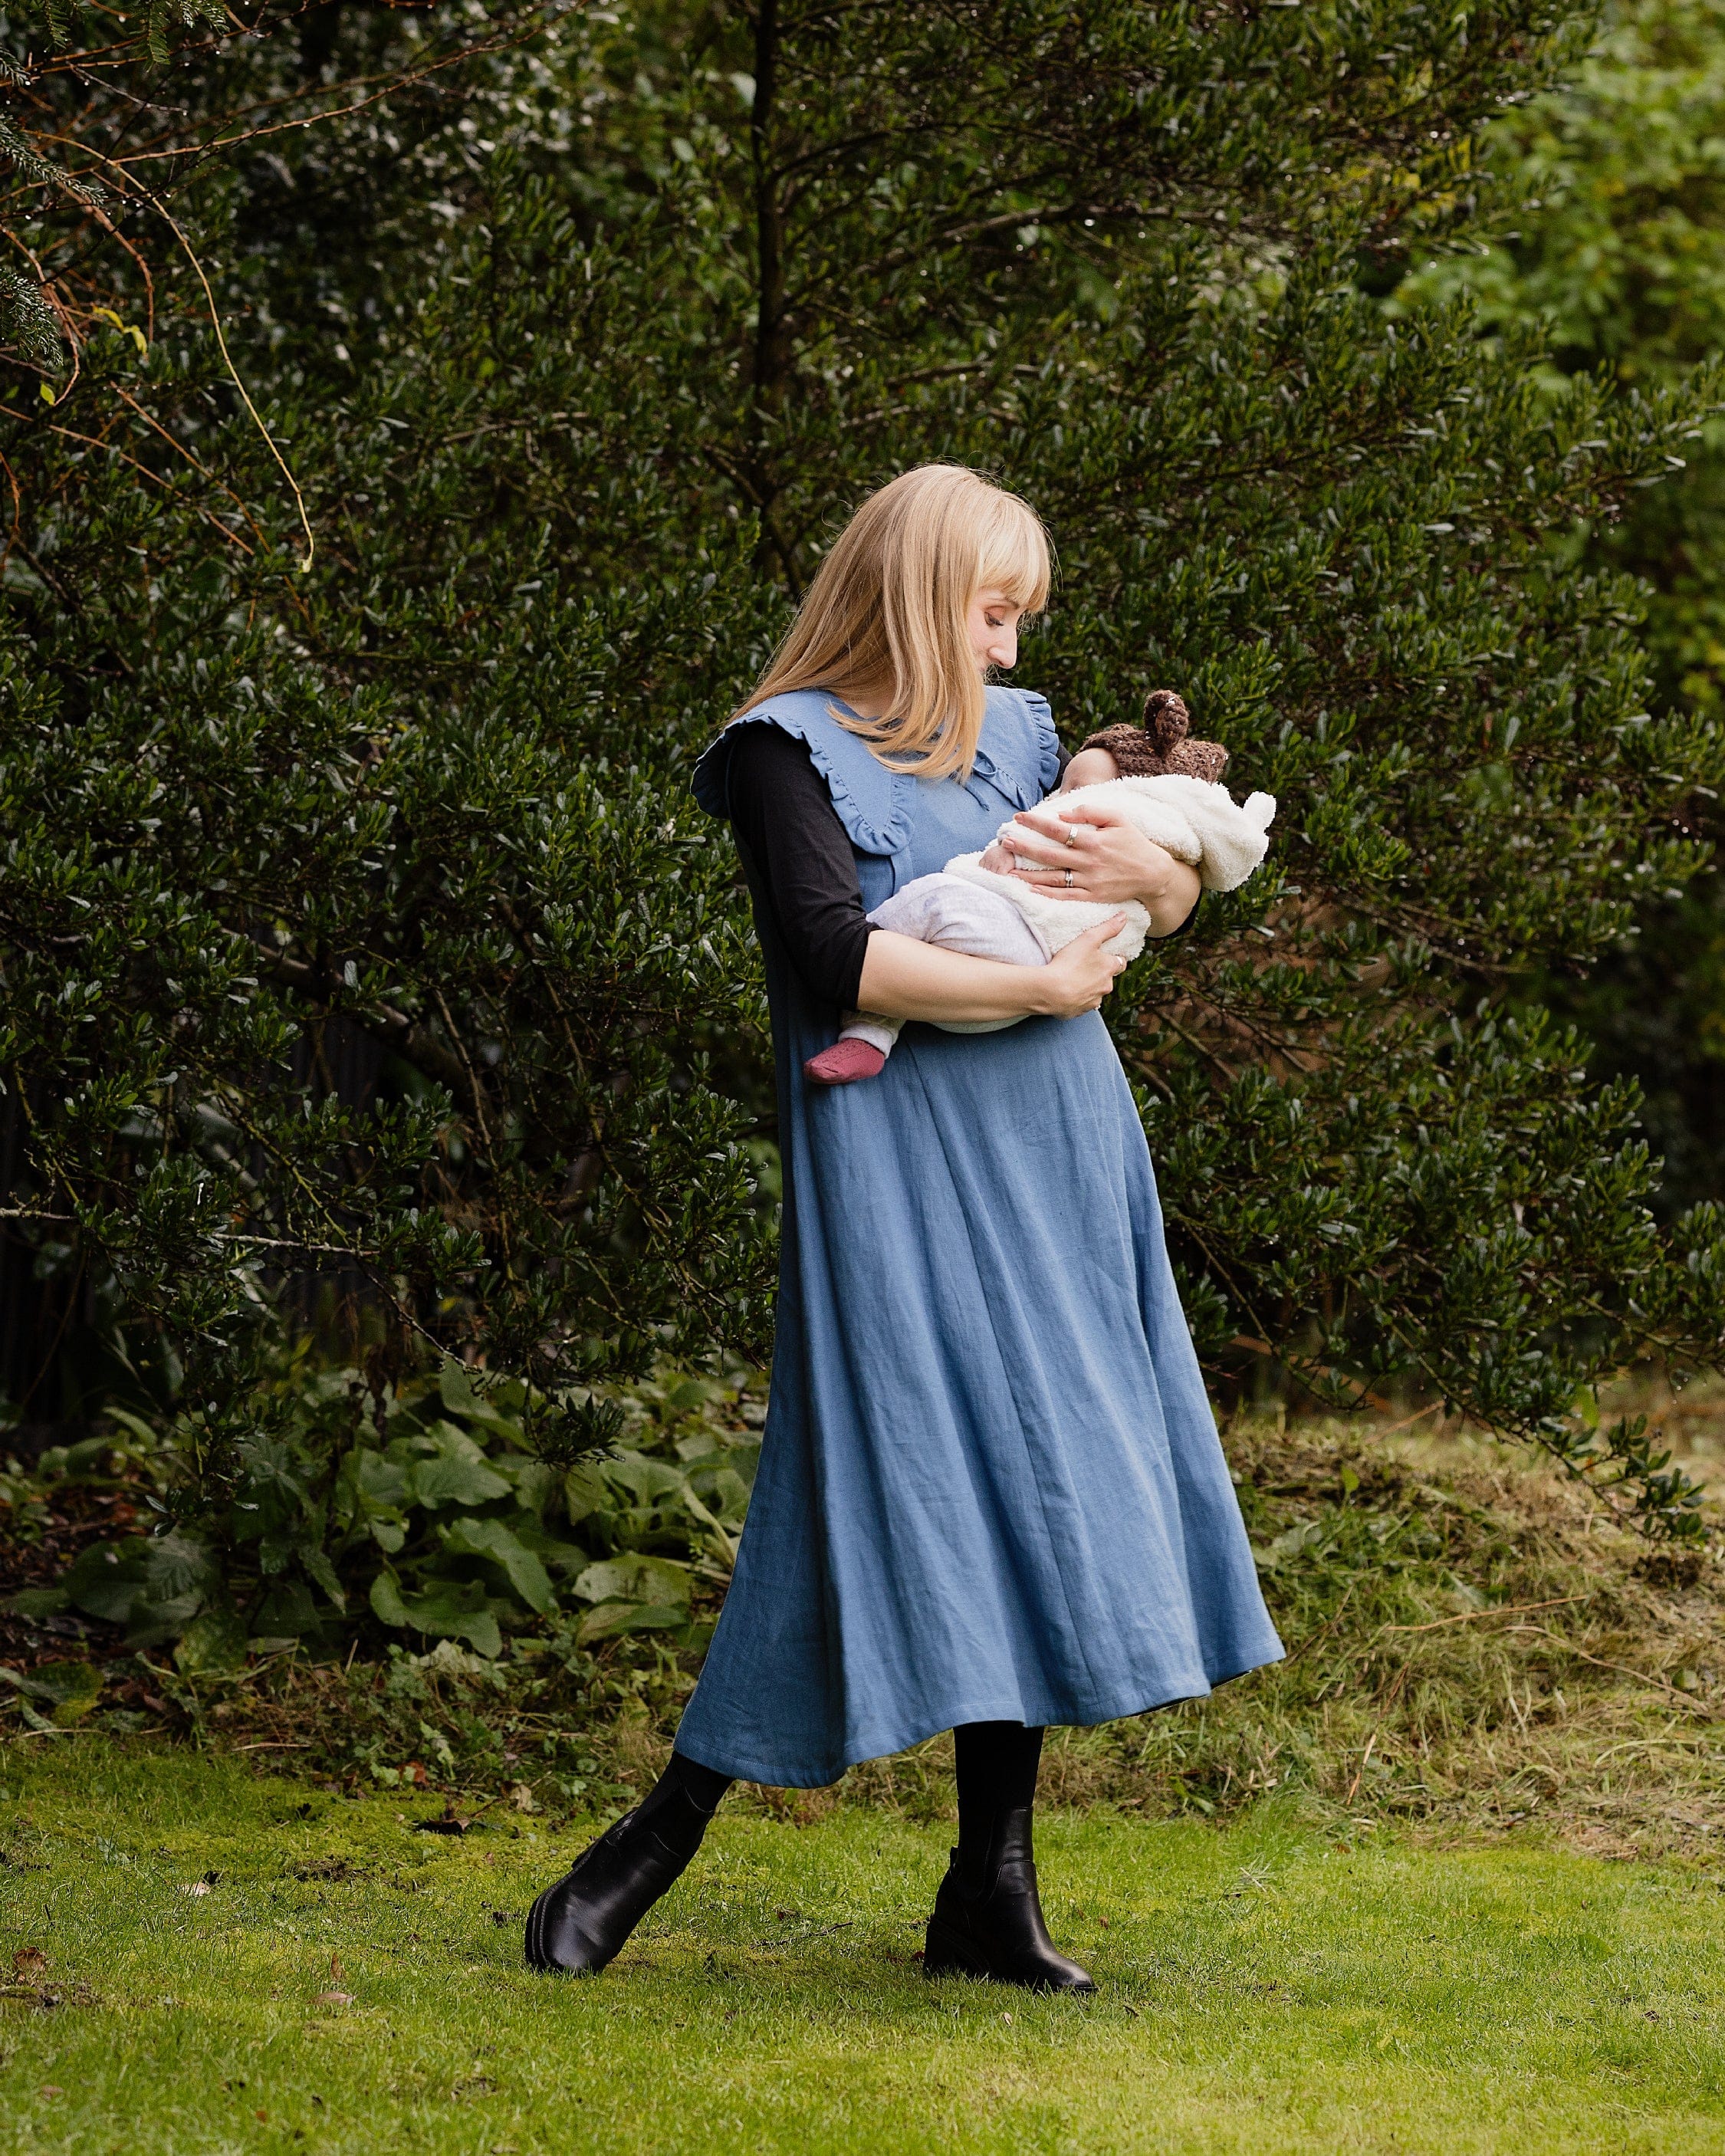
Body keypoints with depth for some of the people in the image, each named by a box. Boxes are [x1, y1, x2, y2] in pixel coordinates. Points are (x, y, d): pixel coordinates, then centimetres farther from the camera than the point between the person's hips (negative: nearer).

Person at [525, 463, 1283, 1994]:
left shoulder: (1014, 733, 18)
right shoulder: (794, 749, -4)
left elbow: (1184, 896, 23)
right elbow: (837, 957, -18)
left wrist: (1145, 869, -1)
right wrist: (1042, 984, -14)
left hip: (1057, 1159, 7)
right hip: (900, 1164, -7)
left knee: (1039, 1493, 4)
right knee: (896, 1484, -11)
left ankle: (992, 1892, 9)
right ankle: (658, 1844, 0)